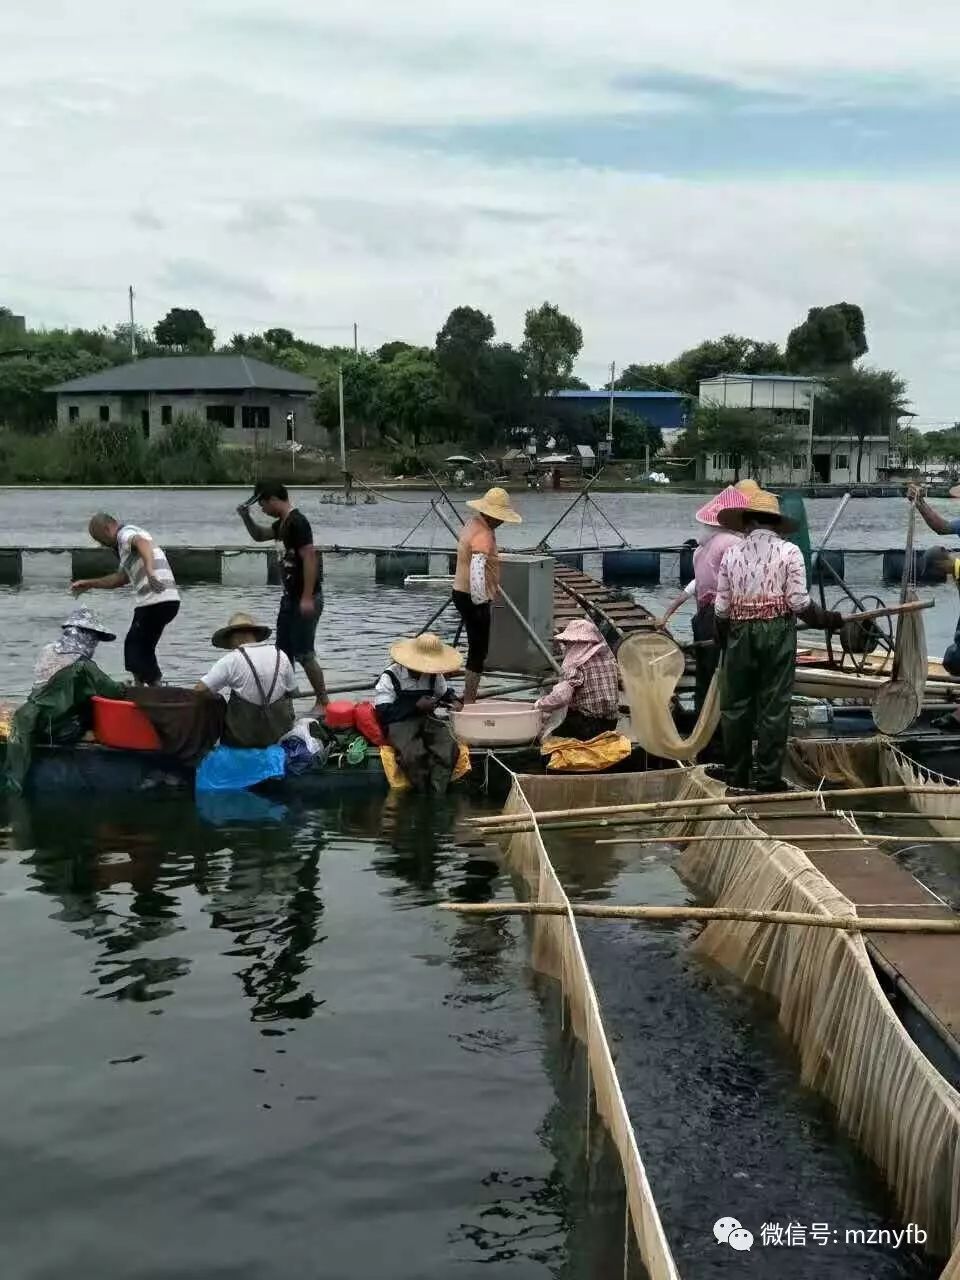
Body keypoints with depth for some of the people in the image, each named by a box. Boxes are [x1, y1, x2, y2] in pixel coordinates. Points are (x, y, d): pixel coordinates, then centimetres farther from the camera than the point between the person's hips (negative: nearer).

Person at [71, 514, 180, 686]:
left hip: (156, 600, -10)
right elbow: (119, 579, 38)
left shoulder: (126, 533, -4)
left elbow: (143, 543, -29)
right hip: (168, 600, 10)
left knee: (135, 649, -4)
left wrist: (149, 569, -47)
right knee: (143, 651, 19)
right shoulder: (125, 544, 29)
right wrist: (89, 584, 36)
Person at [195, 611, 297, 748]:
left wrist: (217, 696, 7)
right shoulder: (281, 656, 0)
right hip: (279, 734, 3)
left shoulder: (231, 661, -12)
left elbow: (200, 691, -13)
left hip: (242, 738, -3)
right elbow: (292, 692, 10)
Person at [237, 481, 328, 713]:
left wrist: (307, 598, -24)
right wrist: (246, 517, 10)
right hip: (290, 597, 10)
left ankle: (323, 701, 1)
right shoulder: (283, 523, 12)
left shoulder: (297, 522, -17)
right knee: (283, 651, 16)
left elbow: (310, 558, -22)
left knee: (304, 654, -7)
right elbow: (259, 536, 29)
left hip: (305, 599, -10)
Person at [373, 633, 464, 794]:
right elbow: (383, 712, -13)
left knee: (449, 748, -28)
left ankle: (437, 794, -27)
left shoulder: (434, 675, 8)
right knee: (414, 754, -38)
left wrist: (454, 701, 4)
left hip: (427, 719, 5)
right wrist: (416, 706, -17)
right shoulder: (390, 677, -8)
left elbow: (445, 692, 30)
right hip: (398, 723, -5)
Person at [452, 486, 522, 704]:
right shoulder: (483, 535, -22)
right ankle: (469, 701, 0)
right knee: (478, 650, -4)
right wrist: (480, 600, -26)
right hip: (473, 598, -10)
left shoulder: (473, 524, 11)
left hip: (462, 593, 10)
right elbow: (477, 569, -33)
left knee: (477, 647, 18)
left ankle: (469, 695, 27)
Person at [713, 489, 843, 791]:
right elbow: (799, 602, -8)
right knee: (773, 706, 4)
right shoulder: (789, 552, -2)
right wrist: (828, 619, 7)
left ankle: (736, 774, 19)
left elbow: (721, 607, 4)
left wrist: (723, 640, 20)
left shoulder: (731, 553, 4)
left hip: (740, 632, 2)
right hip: (777, 631, -2)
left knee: (736, 704, 12)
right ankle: (767, 777, 6)